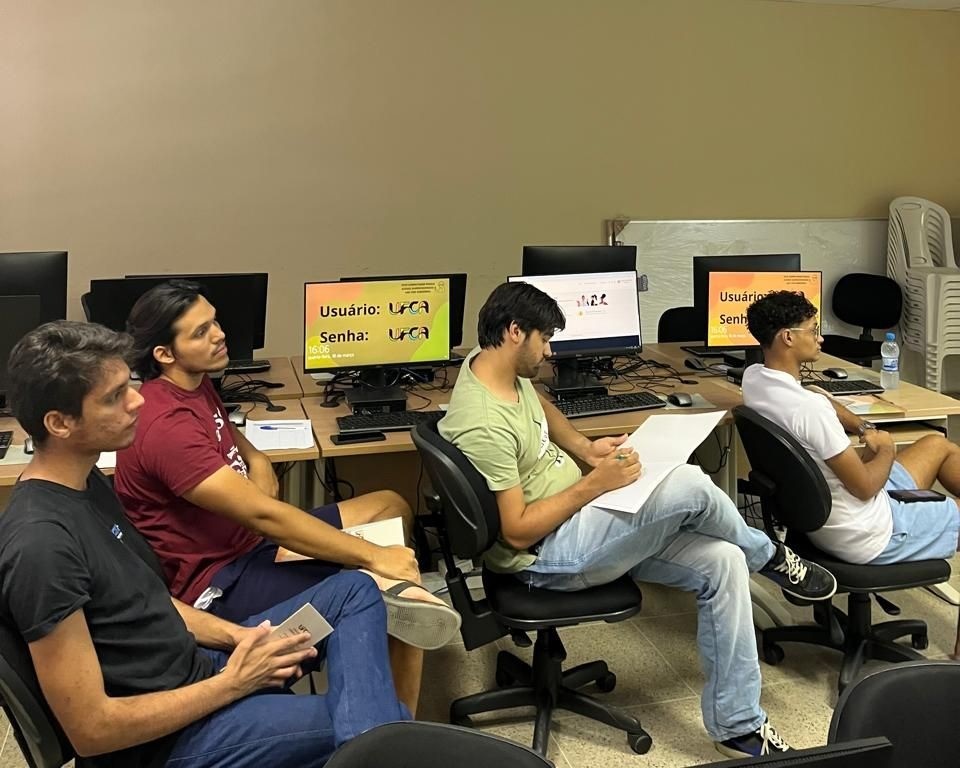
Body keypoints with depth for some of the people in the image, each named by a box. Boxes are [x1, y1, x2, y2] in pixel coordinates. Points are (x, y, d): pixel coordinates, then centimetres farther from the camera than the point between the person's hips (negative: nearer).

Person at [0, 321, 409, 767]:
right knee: (383, 722, -15)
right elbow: (91, 729, -24)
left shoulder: (84, 481, 3)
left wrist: (238, 635, -2)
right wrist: (232, 682, -16)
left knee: (353, 591, 4)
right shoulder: (42, 543, -27)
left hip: (191, 671, 9)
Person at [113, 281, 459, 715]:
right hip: (220, 580, -11)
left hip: (247, 540, 11)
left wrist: (255, 459, 1)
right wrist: (372, 556, -29)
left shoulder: (194, 385, 5)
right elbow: (263, 515, -32)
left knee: (390, 507, 14)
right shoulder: (166, 426, -27)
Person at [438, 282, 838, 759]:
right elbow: (517, 532, -24)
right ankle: (770, 558, 9)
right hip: (547, 554, -10)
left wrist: (585, 450, 6)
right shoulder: (484, 425, -27)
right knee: (689, 486, -25)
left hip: (579, 519, 10)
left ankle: (737, 728, 8)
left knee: (722, 562, -4)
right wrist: (596, 484, -21)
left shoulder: (498, 366, 0)